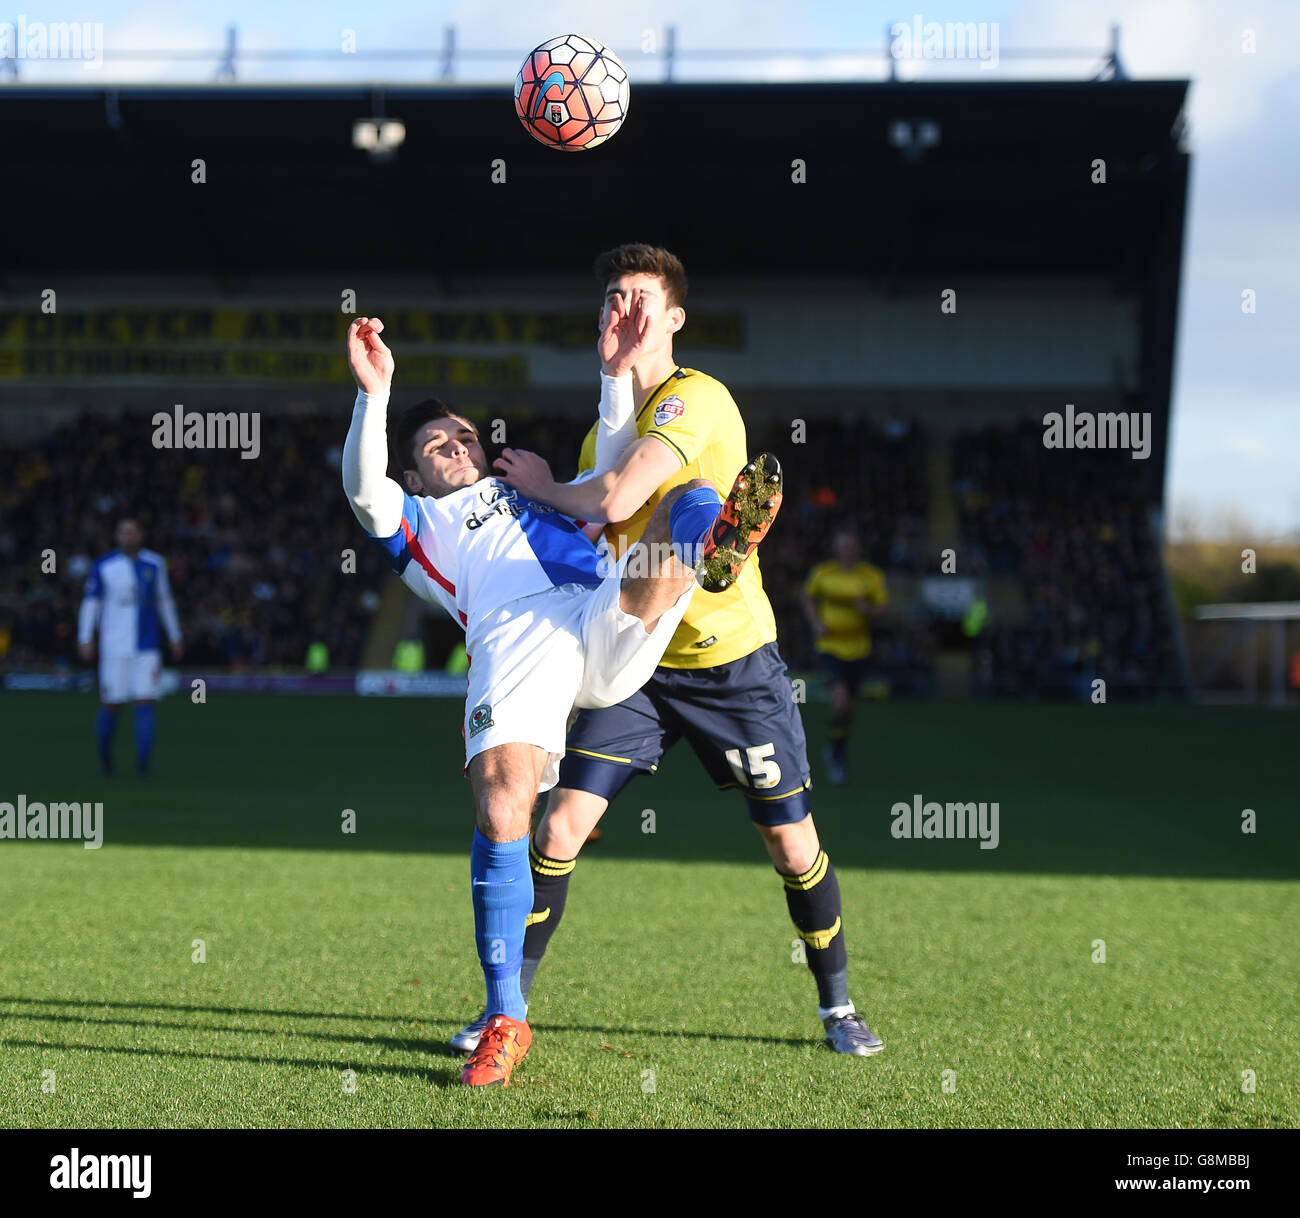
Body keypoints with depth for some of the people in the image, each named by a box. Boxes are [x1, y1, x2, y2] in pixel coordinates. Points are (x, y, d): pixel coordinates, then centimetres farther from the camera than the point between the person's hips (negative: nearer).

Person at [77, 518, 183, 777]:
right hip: (114, 647, -2)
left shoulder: (154, 564, 7)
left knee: (145, 703, -8)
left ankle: (143, 764, -8)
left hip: (147, 648, 2)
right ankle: (104, 754, 27)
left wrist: (175, 638, 18)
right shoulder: (103, 566, 0)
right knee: (112, 705, 2)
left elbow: (164, 601, 17)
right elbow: (90, 602, 4)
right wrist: (85, 639, -4)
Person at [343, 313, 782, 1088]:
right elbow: (365, 490, 10)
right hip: (515, 640, -3)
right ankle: (506, 1022, -14)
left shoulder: (540, 493, 44)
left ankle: (720, 543, -57)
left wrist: (618, 370, 29)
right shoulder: (419, 523, 31)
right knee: (501, 812, -25)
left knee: (694, 499, -16)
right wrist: (375, 394, -4)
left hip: (613, 629, 4)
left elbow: (615, 479, 36)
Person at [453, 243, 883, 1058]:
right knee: (562, 825, -5)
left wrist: (544, 486, -8)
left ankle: (838, 1006, 22)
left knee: (793, 843, 1)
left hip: (733, 661, -6)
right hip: (635, 662, 6)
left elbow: (617, 501, -25)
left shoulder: (696, 399, -15)